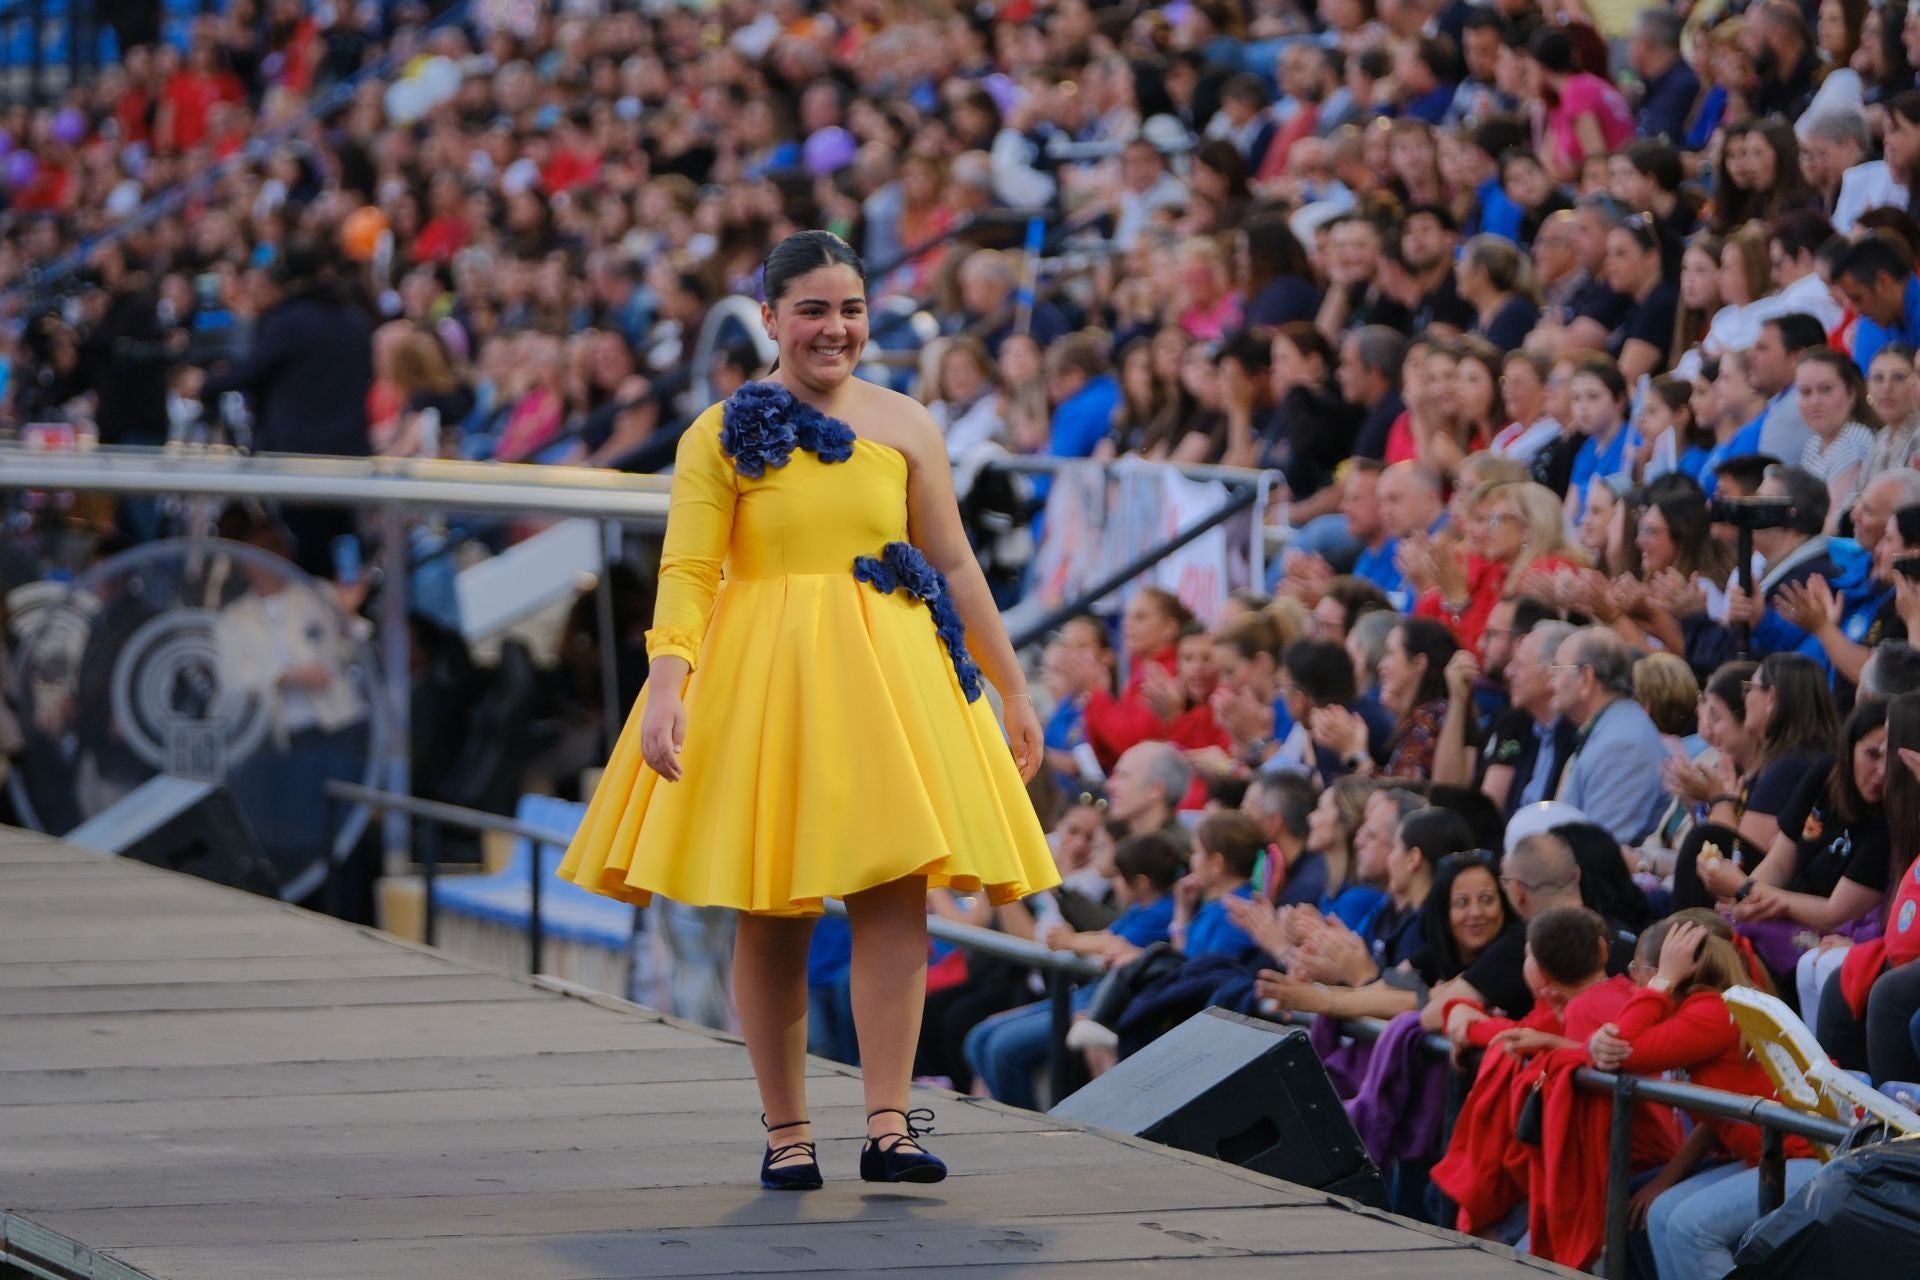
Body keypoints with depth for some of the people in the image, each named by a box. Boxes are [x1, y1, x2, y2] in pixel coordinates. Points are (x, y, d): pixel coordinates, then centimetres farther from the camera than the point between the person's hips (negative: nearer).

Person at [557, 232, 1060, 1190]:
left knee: (894, 890, -10)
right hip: (761, 677, -2)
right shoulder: (722, 435, 1)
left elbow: (956, 568, 13)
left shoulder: (904, 427, 9)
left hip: (887, 671, 2)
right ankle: (786, 1132, 10)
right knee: (772, 913, 1)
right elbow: (686, 572, -6)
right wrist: (667, 681, -21)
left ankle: (887, 1126, -10)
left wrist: (1013, 691, 14)